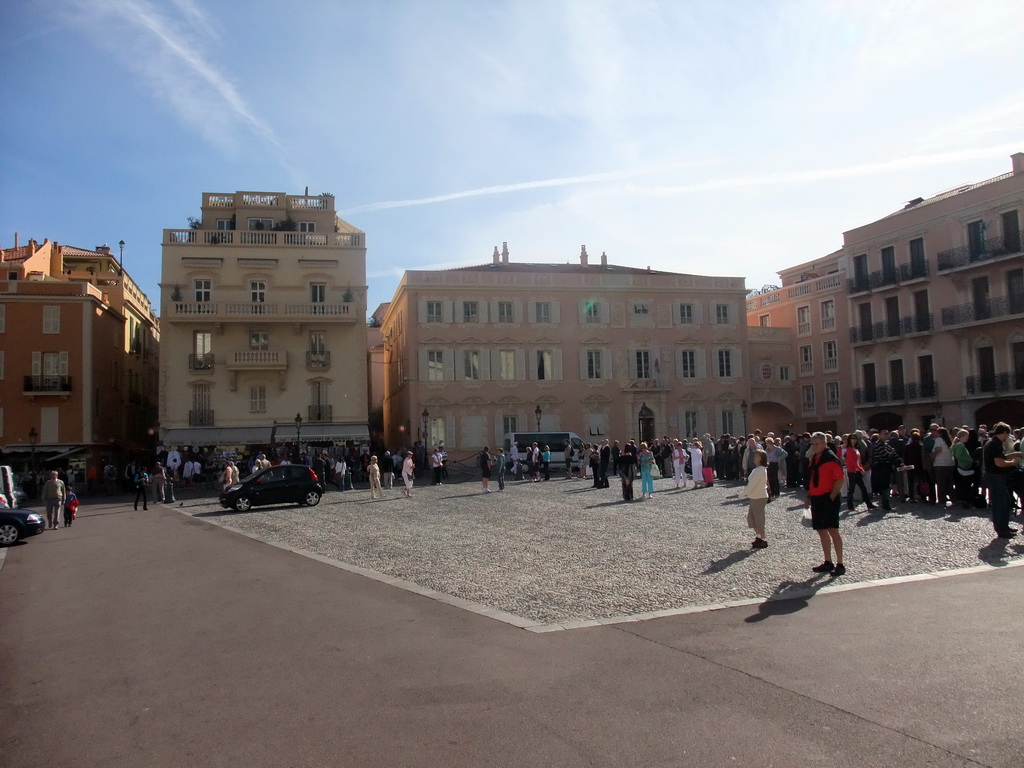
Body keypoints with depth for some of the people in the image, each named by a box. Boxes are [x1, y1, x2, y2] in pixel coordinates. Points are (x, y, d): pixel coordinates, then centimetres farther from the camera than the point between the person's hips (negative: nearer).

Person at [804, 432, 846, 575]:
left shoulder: (831, 459, -11)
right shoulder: (813, 459, 14)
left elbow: (840, 480, -16)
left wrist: (831, 497, -18)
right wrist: (809, 497, 16)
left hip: (828, 499, -8)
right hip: (816, 499, 8)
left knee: (832, 530, -8)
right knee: (822, 531, 11)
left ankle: (840, 565, -3)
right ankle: (828, 563, 20)